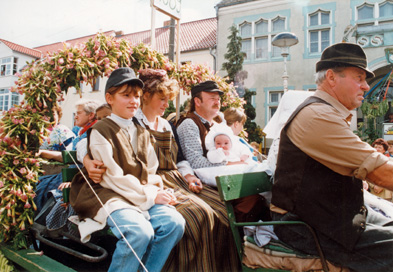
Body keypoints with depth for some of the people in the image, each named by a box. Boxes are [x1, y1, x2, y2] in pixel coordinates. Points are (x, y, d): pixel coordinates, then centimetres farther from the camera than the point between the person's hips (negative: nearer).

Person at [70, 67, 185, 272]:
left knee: (174, 222, -19)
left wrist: (157, 189, -4)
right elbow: (112, 178, -11)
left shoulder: (142, 133, 18)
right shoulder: (100, 131, -4)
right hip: (109, 196, -6)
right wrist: (150, 196, -14)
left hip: (143, 197, 6)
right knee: (140, 231, -32)